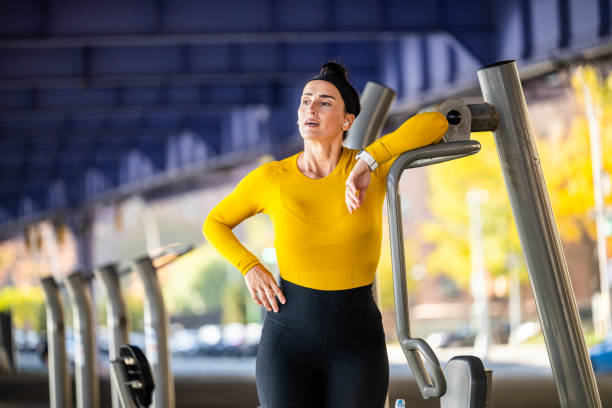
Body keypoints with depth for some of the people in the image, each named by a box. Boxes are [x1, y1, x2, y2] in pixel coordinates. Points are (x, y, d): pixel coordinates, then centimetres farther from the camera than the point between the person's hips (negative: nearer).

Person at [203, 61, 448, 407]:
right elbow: (215, 224, 14)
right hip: (290, 341, 0)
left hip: (358, 343, 0)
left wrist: (366, 161, -26)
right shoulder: (270, 178, -2)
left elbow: (436, 123, -19)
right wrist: (250, 269, -4)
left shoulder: (370, 169, -4)